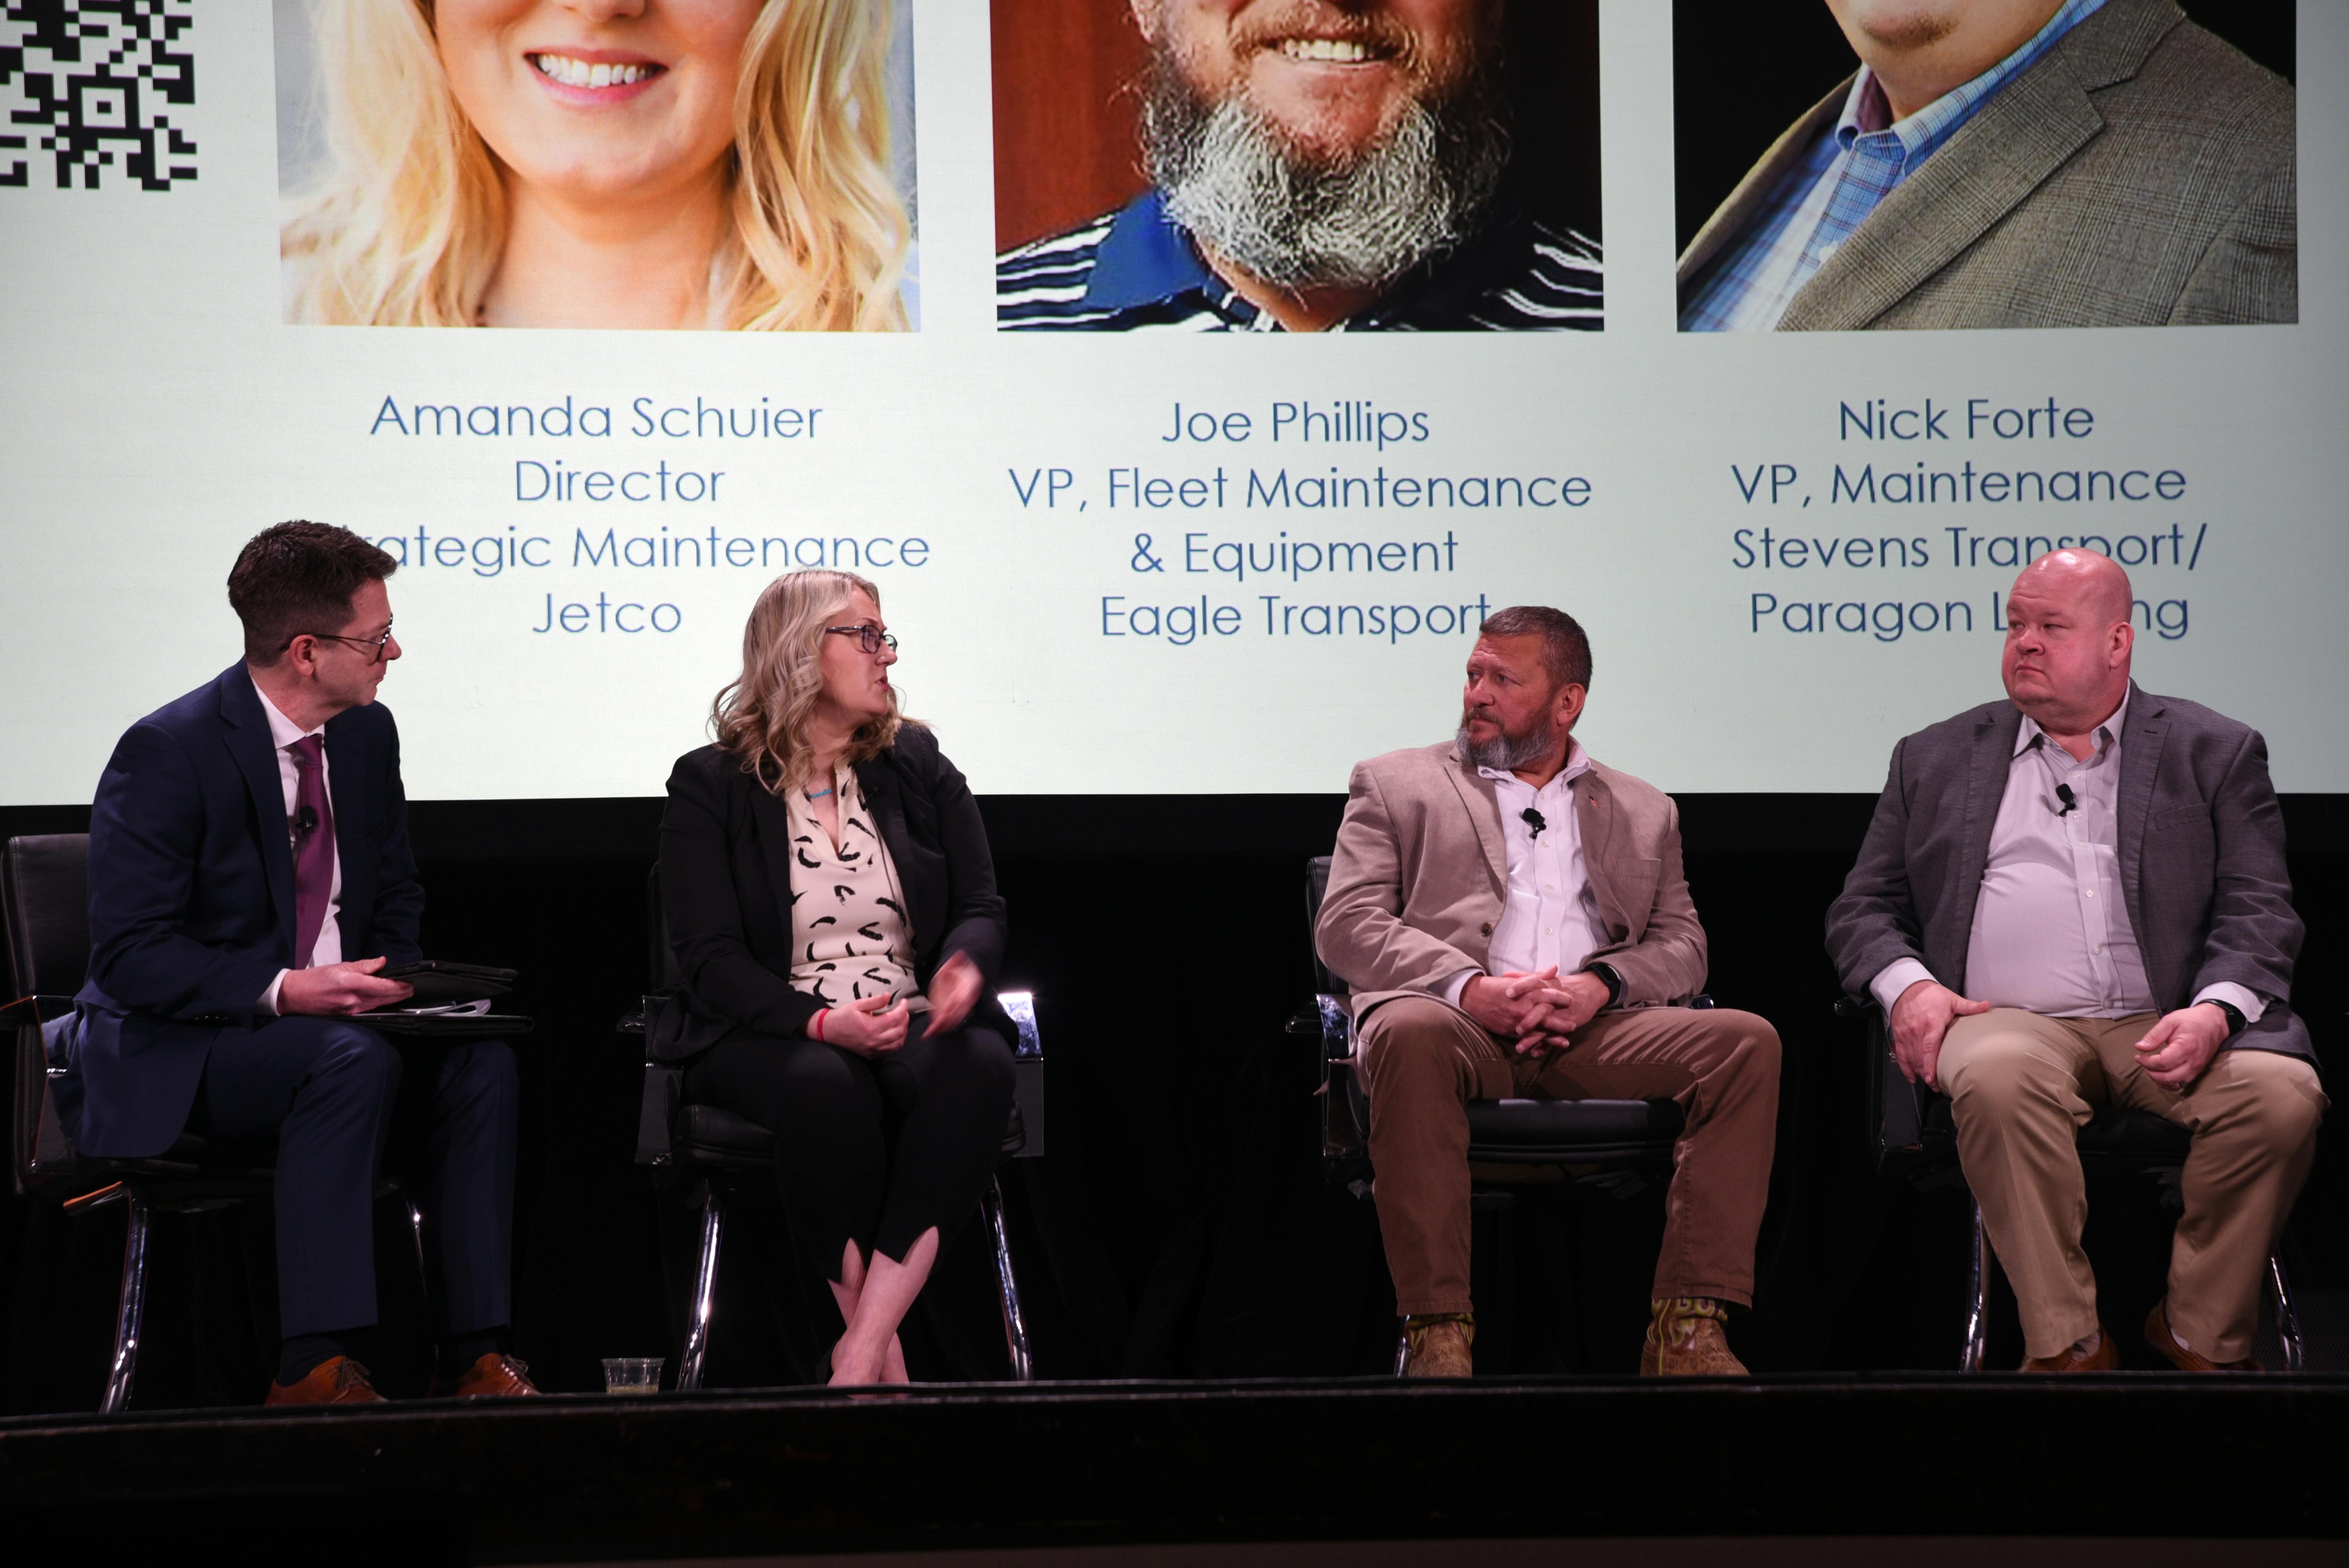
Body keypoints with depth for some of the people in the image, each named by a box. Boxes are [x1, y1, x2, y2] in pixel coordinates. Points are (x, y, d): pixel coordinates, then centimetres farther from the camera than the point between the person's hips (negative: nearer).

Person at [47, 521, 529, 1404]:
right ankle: (313, 1367, -31)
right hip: (176, 1054, -7)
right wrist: (283, 991, -30)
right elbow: (129, 956, -20)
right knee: (353, 1060, -34)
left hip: (327, 1012, 7)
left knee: (481, 1058, -20)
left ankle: (473, 1355, -19)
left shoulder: (368, 734, 5)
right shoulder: (168, 752, -17)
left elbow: (397, 897, 17)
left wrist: (390, 983, -5)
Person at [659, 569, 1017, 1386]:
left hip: (914, 1026, 3)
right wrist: (821, 1022, -23)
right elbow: (711, 959, -5)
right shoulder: (710, 788, 4)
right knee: (823, 1086, -38)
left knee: (978, 1066, -33)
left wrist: (963, 966, -16)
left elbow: (981, 909, 11)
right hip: (773, 1037, -3)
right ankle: (882, 1353, -26)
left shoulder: (917, 766, 15)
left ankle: (862, 1349, -36)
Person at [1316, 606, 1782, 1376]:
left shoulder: (1643, 813, 26)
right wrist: (1469, 986, -12)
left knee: (1746, 1041, -24)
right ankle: (1437, 1333, -35)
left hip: (1595, 1029, 2)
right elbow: (1346, 926, 6)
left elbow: (1682, 947, 15)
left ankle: (1688, 1329, -26)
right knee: (1410, 1034, -39)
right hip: (1461, 1021, -2)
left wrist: (1601, 985, -9)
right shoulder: (1396, 785, 19)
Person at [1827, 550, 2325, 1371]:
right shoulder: (1935, 759, 20)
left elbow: (2258, 908, 7)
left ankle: (2201, 1333, -9)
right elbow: (1864, 909, 18)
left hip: (2166, 1025, 0)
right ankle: (2066, 1344, -25)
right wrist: (1907, 985, -5)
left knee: (2281, 1092, -30)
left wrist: (2216, 1010, -14)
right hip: (2011, 1019, 0)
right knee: (1995, 1079, -36)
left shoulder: (2215, 752, 15)